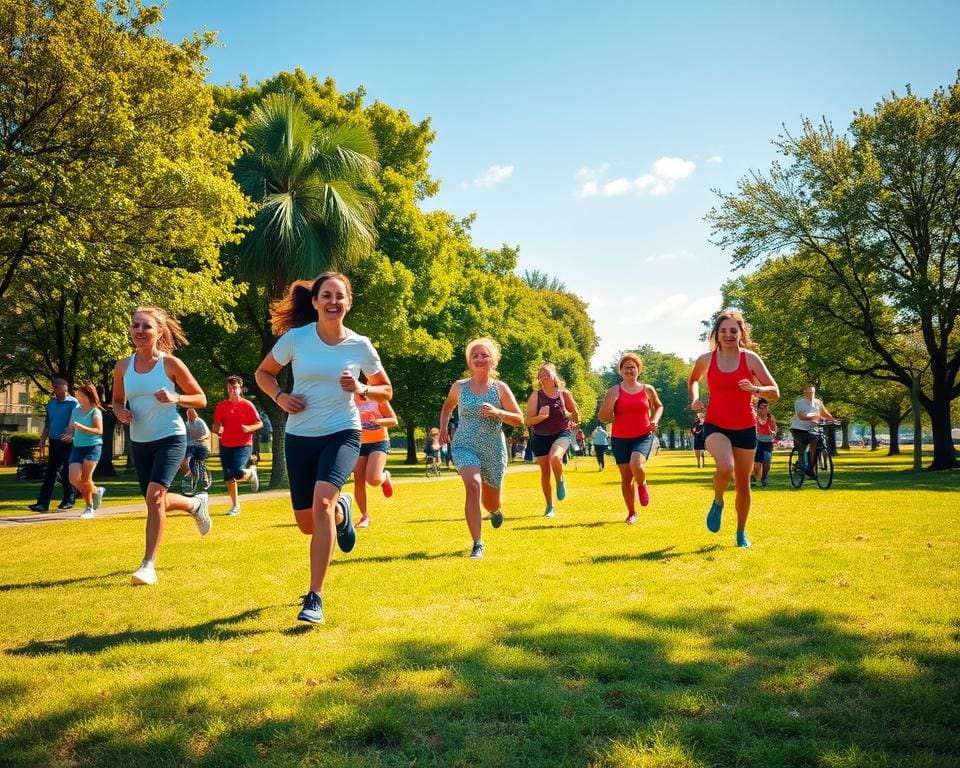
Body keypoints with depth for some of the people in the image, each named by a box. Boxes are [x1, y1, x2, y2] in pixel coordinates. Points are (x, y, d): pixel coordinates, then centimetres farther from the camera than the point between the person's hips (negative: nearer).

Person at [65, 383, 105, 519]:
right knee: (74, 479, -6)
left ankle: (89, 508, 12)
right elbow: (71, 428, 18)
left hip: (93, 446, -6)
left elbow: (99, 431, -13)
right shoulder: (75, 411, 12)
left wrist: (82, 427, -25)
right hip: (77, 447, 6)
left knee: (85, 479, -6)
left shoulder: (95, 411, -5)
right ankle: (97, 492, 20)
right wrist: (70, 435, -5)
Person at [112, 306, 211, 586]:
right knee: (157, 502, 15)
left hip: (170, 438, -5)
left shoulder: (171, 364, -10)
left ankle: (148, 565, -15)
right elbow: (117, 401, 15)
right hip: (139, 442, 5)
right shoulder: (123, 367, 0)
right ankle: (196, 504, 48)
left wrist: (175, 398, -22)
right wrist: (120, 412, -8)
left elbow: (201, 399, -4)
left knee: (155, 495, -22)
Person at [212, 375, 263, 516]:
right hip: (226, 446, 4)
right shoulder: (221, 406, 4)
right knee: (228, 478, 4)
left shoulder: (247, 405, -5)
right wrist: (218, 429, -14)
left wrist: (249, 428, -21)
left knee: (238, 473, -23)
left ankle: (251, 471, 12)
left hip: (244, 445, -4)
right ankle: (235, 506, 19)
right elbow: (216, 426, 9)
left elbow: (259, 423, -2)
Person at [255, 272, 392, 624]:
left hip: (343, 434, -2)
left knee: (322, 500, -28)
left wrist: (361, 390, -13)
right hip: (299, 437, 2)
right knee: (308, 525, 10)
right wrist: (280, 396, -10)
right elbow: (263, 373, 10)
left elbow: (386, 390, 8)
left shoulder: (360, 345, -5)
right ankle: (341, 511, 49)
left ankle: (315, 598, -18)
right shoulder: (295, 337, -5)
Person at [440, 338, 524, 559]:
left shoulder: (500, 388, -3)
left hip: (494, 450, 1)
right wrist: (443, 428, 5)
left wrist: (497, 412, -20)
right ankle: (477, 544, -22)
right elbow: (447, 407, 22)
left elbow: (519, 420, -3)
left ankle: (495, 510, 55)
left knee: (491, 502, 13)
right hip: (465, 446, -1)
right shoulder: (459, 386, 1)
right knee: (473, 485, -28)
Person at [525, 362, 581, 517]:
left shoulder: (564, 394, -3)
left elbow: (576, 420, 5)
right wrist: (541, 416, -27)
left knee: (555, 458, -33)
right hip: (541, 437, 1)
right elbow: (528, 421, -9)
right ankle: (549, 507, 25)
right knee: (545, 473, 7)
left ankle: (560, 481, 0)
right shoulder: (535, 395, -7)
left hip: (561, 434, -1)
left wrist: (574, 413, -16)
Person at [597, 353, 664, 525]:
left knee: (636, 465, -28)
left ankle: (642, 485, 7)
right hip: (620, 439, 1)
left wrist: (655, 420, 4)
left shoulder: (648, 389, 4)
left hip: (643, 437, 0)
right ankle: (632, 513, 21)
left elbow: (659, 406, 24)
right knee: (626, 478, 4)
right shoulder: (614, 391, -1)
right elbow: (602, 418, -5)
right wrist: (610, 401, -21)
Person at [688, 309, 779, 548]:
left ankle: (741, 533, 30)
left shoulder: (751, 359, -4)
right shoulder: (706, 359, -1)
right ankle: (718, 503, 2)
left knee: (743, 484, 9)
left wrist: (755, 389, -24)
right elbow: (693, 379, 20)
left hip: (745, 428, 1)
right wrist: (694, 399, 1)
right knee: (725, 468, -30)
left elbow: (775, 392, -3)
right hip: (715, 426, -1)